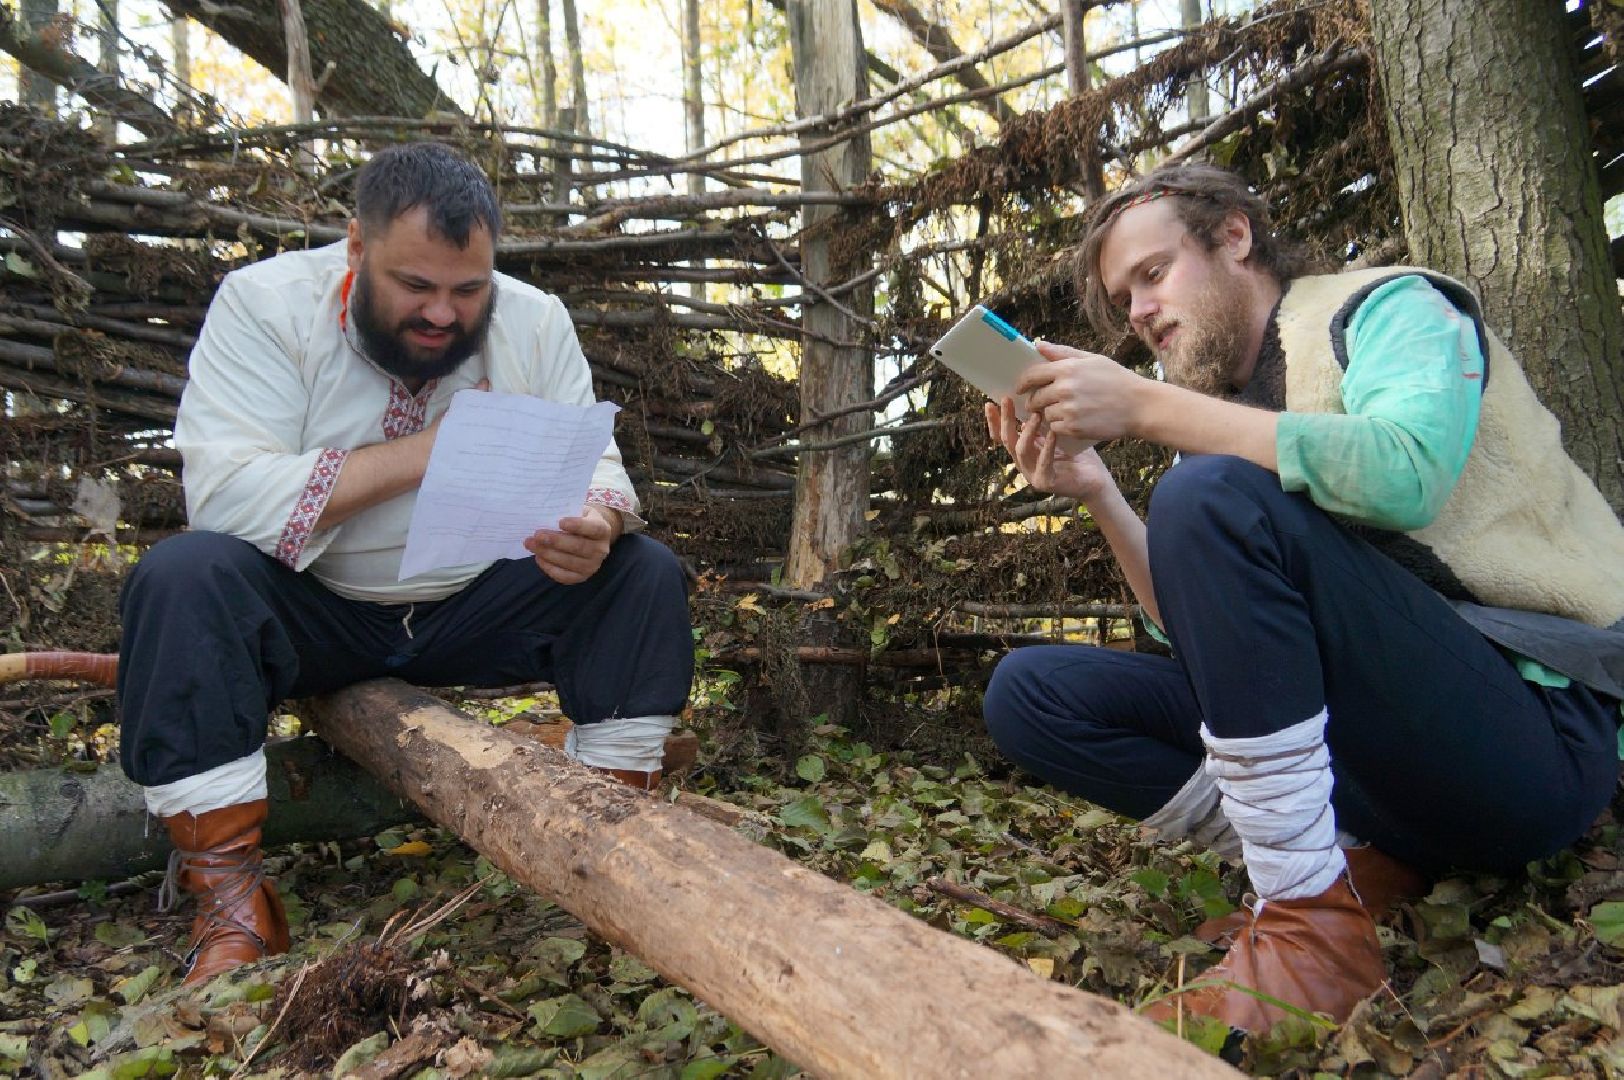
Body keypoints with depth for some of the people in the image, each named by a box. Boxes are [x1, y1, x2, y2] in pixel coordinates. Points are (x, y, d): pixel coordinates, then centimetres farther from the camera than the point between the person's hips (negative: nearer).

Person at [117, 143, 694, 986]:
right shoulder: (266, 305, -13)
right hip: (309, 612, -2)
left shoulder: (536, 323, -3)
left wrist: (596, 525, -34)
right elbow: (225, 495, -25)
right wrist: (425, 452, -29)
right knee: (183, 578, -31)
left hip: (474, 609, 3)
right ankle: (231, 901, -23)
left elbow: (599, 471, -9)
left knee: (646, 573, -17)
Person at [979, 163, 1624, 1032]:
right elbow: (1213, 634, 11)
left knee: (1212, 495, -28)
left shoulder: (1386, 307, 0)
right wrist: (1096, 494, 0)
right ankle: (1357, 859, -8)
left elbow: (1406, 471, -24)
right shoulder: (1231, 419, 17)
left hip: (1540, 728, -7)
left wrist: (1145, 406, -22)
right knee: (1029, 692, -1)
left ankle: (1314, 926, -22)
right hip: (1369, 751, 7)